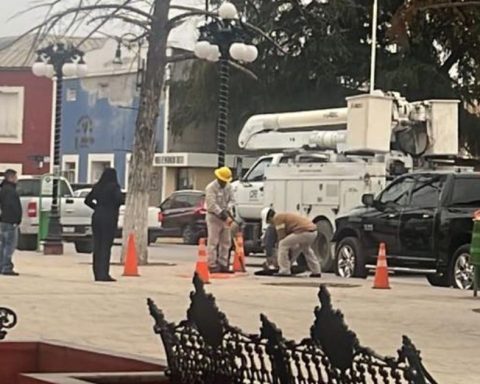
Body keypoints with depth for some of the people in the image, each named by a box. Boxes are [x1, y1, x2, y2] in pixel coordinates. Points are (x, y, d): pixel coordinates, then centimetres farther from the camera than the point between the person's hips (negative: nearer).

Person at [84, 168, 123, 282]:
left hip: (97, 217, 5)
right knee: (106, 245, -4)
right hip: (109, 218, -5)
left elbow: (87, 200, 14)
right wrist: (114, 208, -2)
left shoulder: (97, 187, 8)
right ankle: (103, 273, -9)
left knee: (97, 245, 9)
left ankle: (97, 274, 10)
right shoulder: (114, 186, -8)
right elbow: (119, 199, -22)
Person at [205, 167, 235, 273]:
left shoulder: (228, 187, 9)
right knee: (213, 242, -7)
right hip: (214, 217, -7)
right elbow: (212, 205, -21)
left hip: (225, 217, 7)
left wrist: (228, 209, -14)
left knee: (226, 242, 8)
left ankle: (223, 264, 15)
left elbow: (231, 200, 9)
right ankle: (212, 265, -6)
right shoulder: (211, 188, -14)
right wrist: (224, 216, -26)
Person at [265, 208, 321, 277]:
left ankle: (284, 271, -1)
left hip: (304, 232, -10)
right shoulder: (285, 216, 31)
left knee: (282, 245, 1)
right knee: (306, 249, 36)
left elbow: (281, 238, 0)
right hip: (313, 231, 10)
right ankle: (316, 271, 35)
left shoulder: (277, 218, 3)